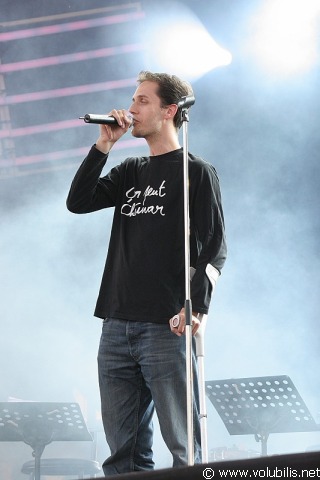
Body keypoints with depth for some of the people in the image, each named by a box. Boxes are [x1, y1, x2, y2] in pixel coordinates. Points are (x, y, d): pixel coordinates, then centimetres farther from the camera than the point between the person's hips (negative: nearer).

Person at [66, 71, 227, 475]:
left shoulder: (197, 172, 1)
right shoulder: (130, 172, 20)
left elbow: (215, 246, -7)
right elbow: (78, 202, 9)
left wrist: (196, 306, -19)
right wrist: (103, 145, 3)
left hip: (166, 328, -6)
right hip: (117, 325, 7)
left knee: (184, 447, -7)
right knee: (122, 449, 6)